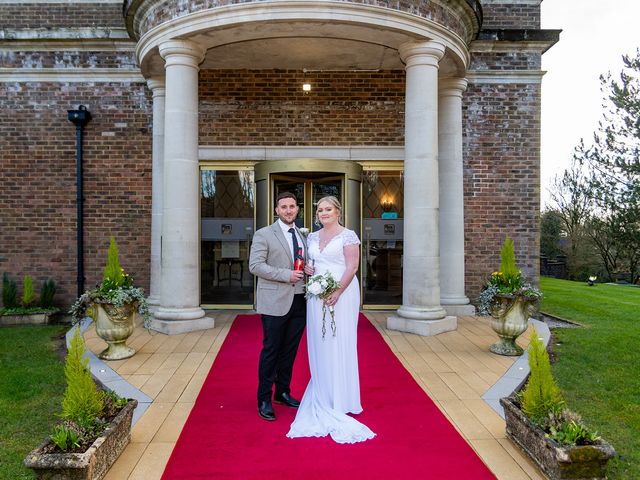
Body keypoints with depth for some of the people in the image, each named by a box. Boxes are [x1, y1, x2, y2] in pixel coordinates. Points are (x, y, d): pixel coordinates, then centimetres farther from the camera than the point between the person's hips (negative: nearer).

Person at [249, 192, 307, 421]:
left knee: (290, 351, 13)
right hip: (275, 303, -5)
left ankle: (283, 392, 29)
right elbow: (255, 266, -11)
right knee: (271, 351, 1)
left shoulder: (303, 236, 15)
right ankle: (264, 400, 14)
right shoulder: (264, 234, -3)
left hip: (299, 302, 5)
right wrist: (286, 275, -17)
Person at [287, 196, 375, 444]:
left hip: (341, 293, -6)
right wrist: (306, 268, -1)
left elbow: (352, 266, -11)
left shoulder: (348, 235, -5)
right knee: (319, 345, 9)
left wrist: (337, 293, -19)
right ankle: (323, 396, 23)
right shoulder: (312, 237, 13)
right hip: (316, 294, 6)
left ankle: (341, 400, 14)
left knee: (339, 344, 1)